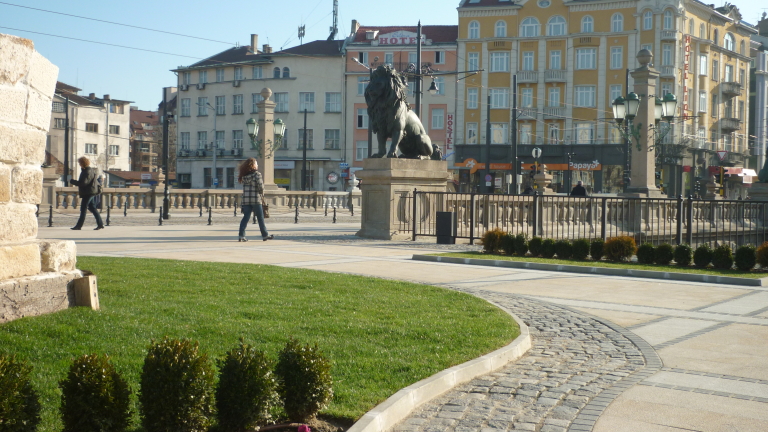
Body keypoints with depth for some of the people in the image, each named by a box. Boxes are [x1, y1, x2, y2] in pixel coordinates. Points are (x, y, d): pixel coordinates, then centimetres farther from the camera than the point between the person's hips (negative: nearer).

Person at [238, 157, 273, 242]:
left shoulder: (244, 175, 7)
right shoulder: (257, 174, -9)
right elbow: (260, 186, -16)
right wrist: (262, 193, 4)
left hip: (246, 199, 4)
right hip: (256, 199, -4)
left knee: (246, 217, 5)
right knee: (260, 218, 7)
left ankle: (241, 236, -4)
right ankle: (265, 235, 16)